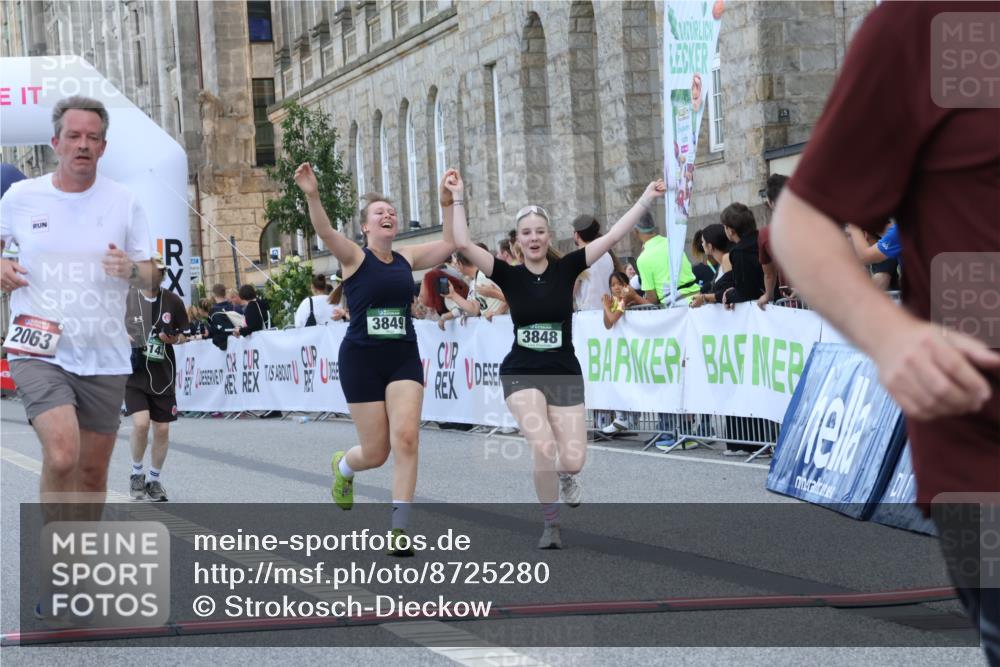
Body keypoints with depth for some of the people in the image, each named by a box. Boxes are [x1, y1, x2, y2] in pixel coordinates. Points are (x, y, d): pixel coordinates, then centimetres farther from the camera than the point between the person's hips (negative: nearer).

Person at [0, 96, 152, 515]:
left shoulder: (124, 202, 4)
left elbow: (149, 274, 7)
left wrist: (130, 269, -16)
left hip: (105, 358, 2)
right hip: (39, 351, -2)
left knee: (93, 471, 9)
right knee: (61, 456, -23)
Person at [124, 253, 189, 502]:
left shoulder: (173, 301, 0)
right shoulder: (126, 298, -5)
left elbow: (183, 333, 12)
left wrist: (173, 338, -9)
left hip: (162, 375, 3)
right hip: (134, 373, -3)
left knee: (162, 429, 5)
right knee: (141, 423, -18)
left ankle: (154, 480, 24)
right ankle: (136, 472, 6)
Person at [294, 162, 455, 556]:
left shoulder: (407, 259, 8)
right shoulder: (355, 258, -5)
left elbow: (449, 244, 5)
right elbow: (325, 233, -23)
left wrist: (447, 202, -2)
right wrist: (312, 197, -40)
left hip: (403, 357, 3)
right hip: (361, 358, -3)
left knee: (406, 438, -15)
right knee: (376, 452, 3)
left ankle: (399, 530, -10)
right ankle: (342, 466, 42)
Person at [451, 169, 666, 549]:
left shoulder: (566, 269, -2)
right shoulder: (509, 276, -3)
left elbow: (613, 236, -9)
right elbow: (464, 244, -13)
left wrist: (647, 200, -14)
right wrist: (458, 198, -16)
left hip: (564, 375, 1)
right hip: (521, 374, -1)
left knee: (572, 460, -8)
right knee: (543, 448, -21)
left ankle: (563, 475, 33)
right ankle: (551, 525, 2)